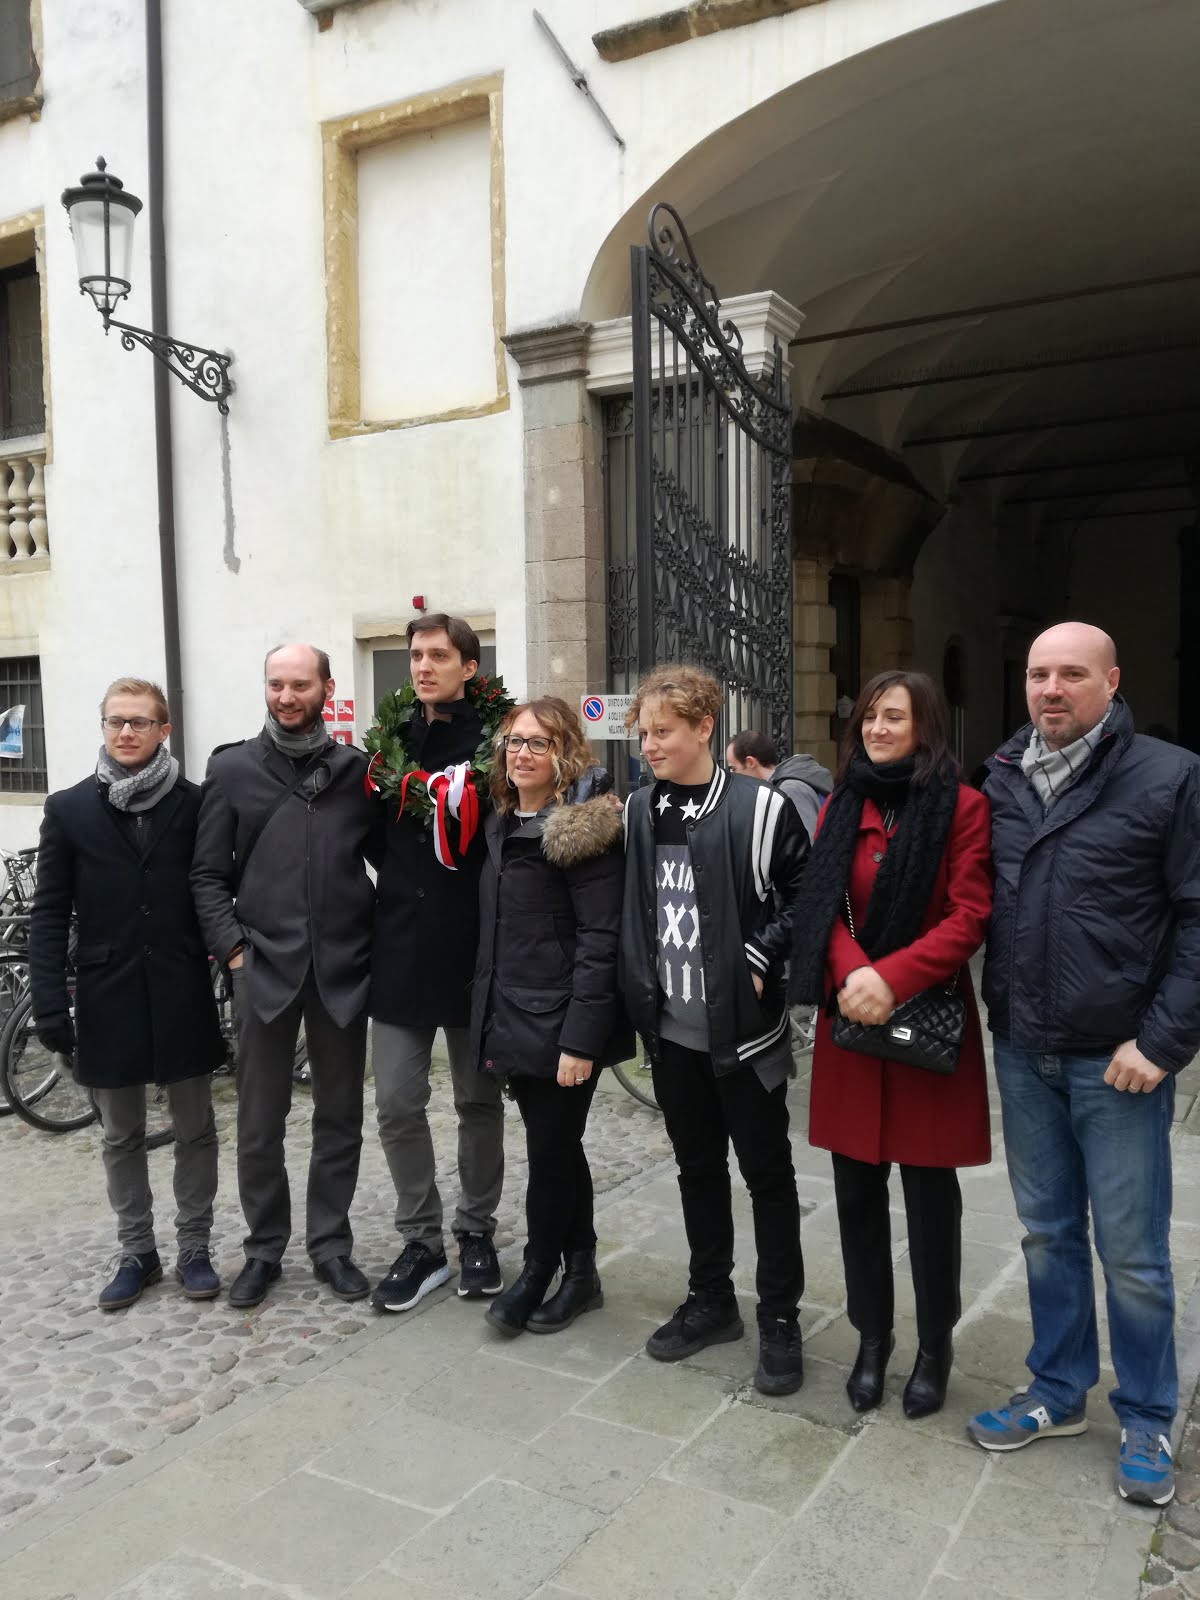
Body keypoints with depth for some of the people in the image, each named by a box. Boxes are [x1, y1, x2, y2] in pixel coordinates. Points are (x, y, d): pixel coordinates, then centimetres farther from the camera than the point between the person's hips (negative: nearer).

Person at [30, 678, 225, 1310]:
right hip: (107, 998, 1)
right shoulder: (69, 810, 1)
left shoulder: (195, 804, -2)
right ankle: (136, 1252, 30)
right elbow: (48, 914, 0)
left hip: (182, 996, -1)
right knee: (121, 1137, 14)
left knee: (195, 1131, 10)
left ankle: (194, 1249, 26)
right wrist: (50, 1004, -6)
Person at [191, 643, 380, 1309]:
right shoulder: (231, 768, 3)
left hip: (343, 971, 1)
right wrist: (233, 949, -7)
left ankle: (330, 1244, 27)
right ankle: (264, 1248, 27)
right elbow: (207, 874, 1)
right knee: (259, 1124, 8)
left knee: (339, 1118, 11)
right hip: (264, 971, -1)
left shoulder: (357, 769, 5)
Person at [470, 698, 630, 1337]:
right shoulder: (503, 823, 12)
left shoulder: (584, 828, -13)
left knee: (550, 1151, 4)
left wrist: (581, 1038, -23)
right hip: (512, 1017, 8)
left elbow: (601, 939, -19)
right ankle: (580, 1273, 30)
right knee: (556, 1148, 17)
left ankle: (537, 1272, 24)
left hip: (559, 1023, -8)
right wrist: (490, 1015, 14)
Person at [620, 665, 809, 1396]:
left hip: (743, 1028, -5)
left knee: (768, 1172, 8)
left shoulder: (760, 807, -12)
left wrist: (760, 961, -15)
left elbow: (807, 896, -8)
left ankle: (780, 1320, 23)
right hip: (672, 1028, 5)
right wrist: (639, 984, 4)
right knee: (698, 1168, 18)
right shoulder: (638, 812, 5)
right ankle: (711, 1300, 34)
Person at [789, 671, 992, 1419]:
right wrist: (852, 971, -16)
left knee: (930, 1189, 8)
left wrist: (893, 978, -20)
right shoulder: (840, 808, 9)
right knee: (857, 1187, 10)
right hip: (851, 1020, 4)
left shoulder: (962, 806, -4)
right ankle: (873, 1336, 28)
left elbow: (969, 915, -10)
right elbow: (823, 907, 3)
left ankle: (936, 1345, 26)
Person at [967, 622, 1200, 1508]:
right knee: (1047, 1233, 17)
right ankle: (1059, 1391, 35)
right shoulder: (1000, 782, 5)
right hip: (1023, 1055, 4)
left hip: (1117, 1063, -4)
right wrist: (994, 1017, 2)